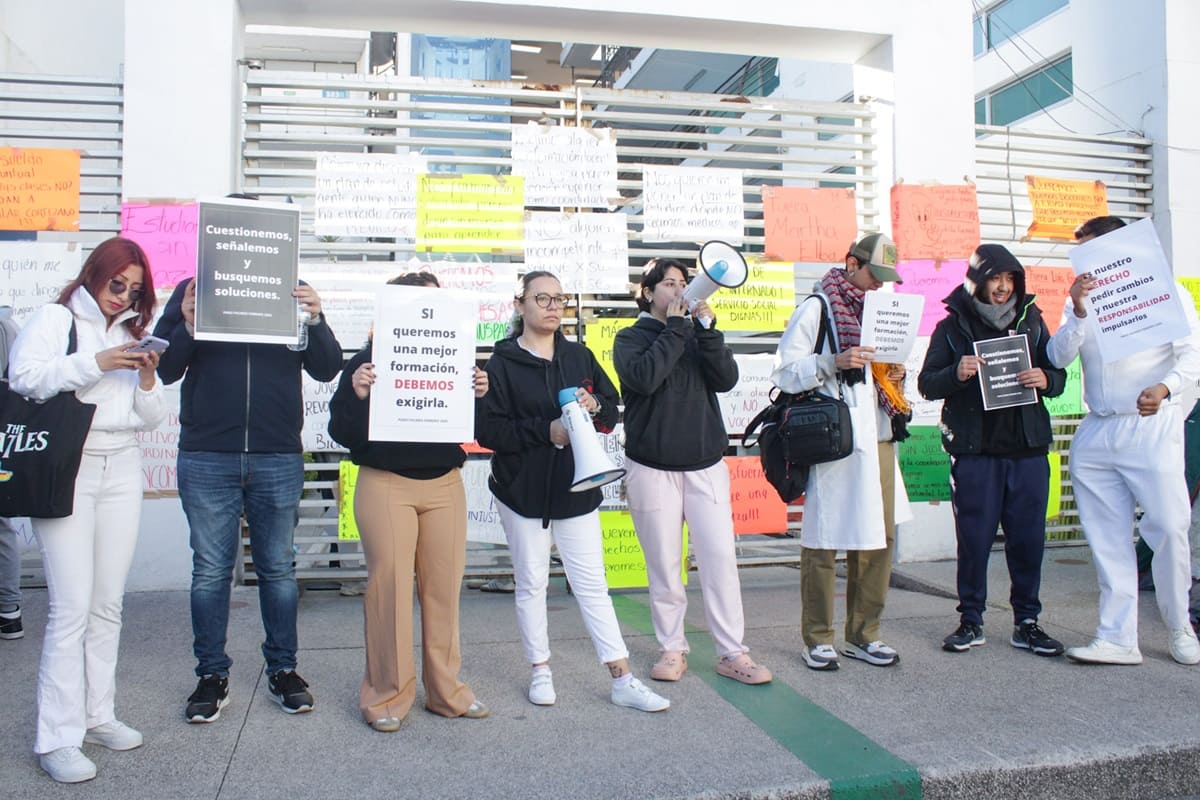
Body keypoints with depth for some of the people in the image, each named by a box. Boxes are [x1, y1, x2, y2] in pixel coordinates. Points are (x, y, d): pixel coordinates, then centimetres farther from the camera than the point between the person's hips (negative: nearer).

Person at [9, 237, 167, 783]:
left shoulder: (134, 334, 17)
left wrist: (147, 380, -5)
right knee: (72, 606, -9)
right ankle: (57, 738, -1)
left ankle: (97, 715, 18)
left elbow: (151, 419, 14)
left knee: (108, 605, 7)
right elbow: (24, 377, -11)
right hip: (66, 469, -5)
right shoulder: (55, 319, 6)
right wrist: (95, 364, -17)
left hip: (122, 472, 5)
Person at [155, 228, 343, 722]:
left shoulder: (293, 294, 7)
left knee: (278, 569, 10)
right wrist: (188, 328, -16)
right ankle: (211, 675, 21)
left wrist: (316, 322, -16)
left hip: (279, 459, 0)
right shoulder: (192, 292, 6)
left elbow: (326, 369, 2)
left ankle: (283, 669, 23)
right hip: (207, 458, 0)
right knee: (211, 571, 8)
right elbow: (164, 369, 2)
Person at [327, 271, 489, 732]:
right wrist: (357, 395, -21)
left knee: (444, 586, 7)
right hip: (385, 485, -3)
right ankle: (387, 695, 14)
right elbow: (342, 432, -4)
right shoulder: (368, 361, -1)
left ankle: (445, 690, 20)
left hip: (445, 485, 3)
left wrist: (479, 396, -9)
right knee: (389, 586, -1)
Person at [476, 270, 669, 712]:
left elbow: (613, 408, 11)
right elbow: (488, 429, -12)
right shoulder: (502, 363, -6)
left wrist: (595, 407, -12)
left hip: (576, 489, 3)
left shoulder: (579, 356, 7)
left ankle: (623, 680, 10)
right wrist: (545, 431, -22)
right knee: (531, 583, 10)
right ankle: (540, 672, 26)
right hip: (522, 490, -2)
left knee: (592, 583, 5)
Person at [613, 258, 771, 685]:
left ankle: (732, 654, 7)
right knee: (664, 566, 4)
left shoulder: (697, 334, 13)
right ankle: (672, 649, 18)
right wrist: (675, 327, -11)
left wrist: (706, 327, -10)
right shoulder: (631, 338, 3)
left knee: (720, 559, -2)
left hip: (706, 464, 3)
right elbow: (645, 378, -18)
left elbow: (726, 379, -2)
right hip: (653, 468, -2)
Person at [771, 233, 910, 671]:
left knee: (879, 536, 8)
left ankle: (863, 634, 20)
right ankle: (818, 639, 9)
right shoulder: (816, 308, 0)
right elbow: (785, 371, -7)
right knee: (823, 539, -2)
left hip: (878, 439, 7)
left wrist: (895, 376, 8)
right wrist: (833, 362, -20)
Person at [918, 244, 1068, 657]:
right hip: (974, 451, -3)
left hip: (1028, 449, 3)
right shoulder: (952, 327, 4)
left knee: (1028, 538, 6)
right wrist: (956, 374, -20)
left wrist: (1046, 379, -8)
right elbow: (926, 384, 0)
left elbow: (1059, 376, 16)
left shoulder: (1031, 320, 13)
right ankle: (971, 621, 15)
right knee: (974, 538, 1)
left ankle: (1026, 622, 19)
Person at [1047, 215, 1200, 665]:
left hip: (1153, 428, -3)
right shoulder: (1082, 299, 14)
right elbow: (1059, 357, 1)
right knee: (1108, 540, 4)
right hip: (1096, 433, 3)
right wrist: (1078, 313, -14)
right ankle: (1117, 640, 10)